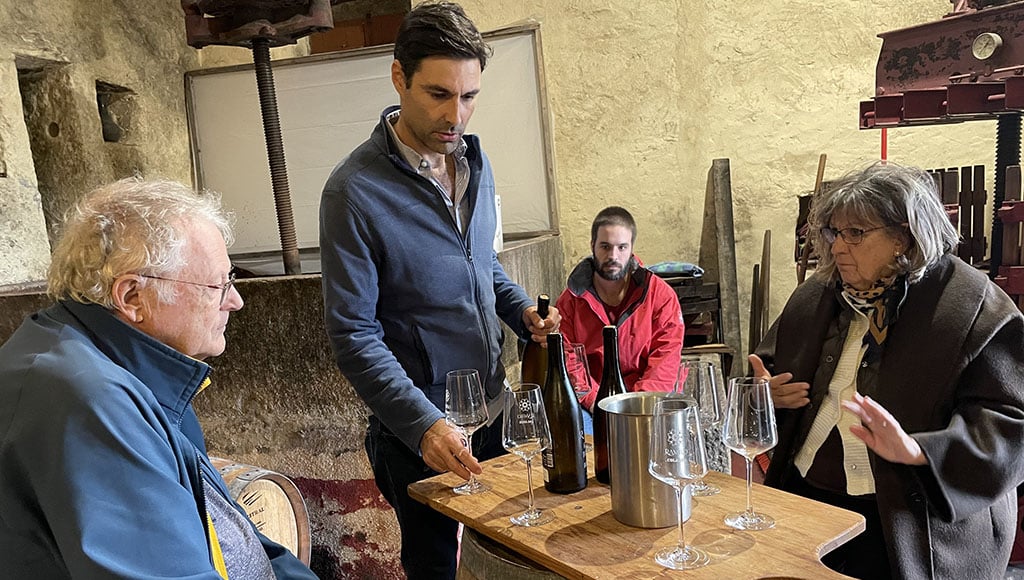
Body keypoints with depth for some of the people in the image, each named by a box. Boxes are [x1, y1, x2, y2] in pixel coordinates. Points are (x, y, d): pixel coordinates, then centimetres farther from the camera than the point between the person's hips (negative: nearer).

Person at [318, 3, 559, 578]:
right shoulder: (355, 191, -20)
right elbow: (355, 335, -19)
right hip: (419, 429, -6)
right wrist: (422, 424, -28)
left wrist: (523, 310, -4)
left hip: (493, 408, 6)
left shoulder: (475, 161, 1)